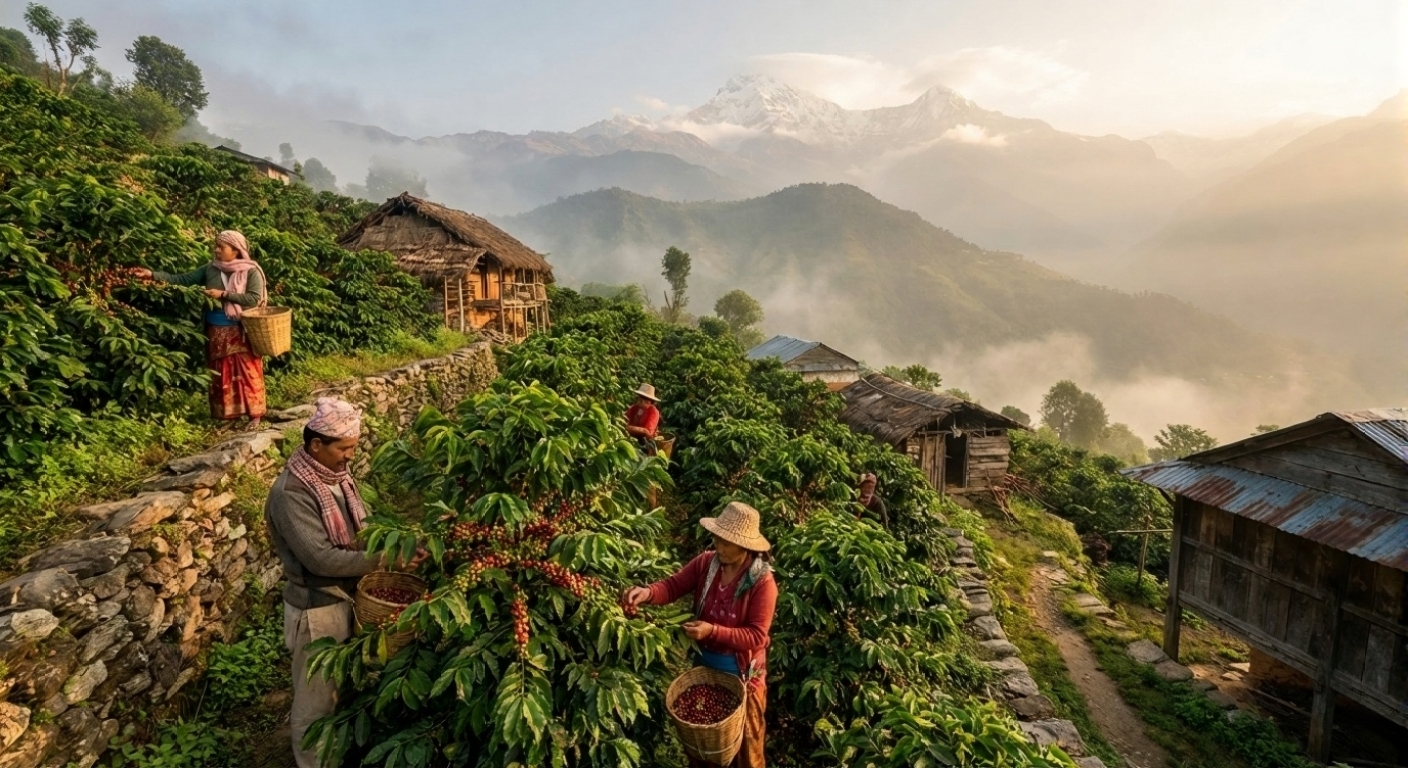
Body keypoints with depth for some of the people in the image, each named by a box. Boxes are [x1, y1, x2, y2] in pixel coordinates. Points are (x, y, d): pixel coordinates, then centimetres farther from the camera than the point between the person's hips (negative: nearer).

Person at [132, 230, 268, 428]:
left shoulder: (251, 271, -8)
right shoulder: (211, 269, 5)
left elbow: (255, 298, -17)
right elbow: (182, 279, 4)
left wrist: (224, 294, -17)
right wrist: (152, 275, -7)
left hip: (242, 331, -5)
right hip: (217, 331, 5)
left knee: (247, 372, -2)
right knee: (221, 373, 11)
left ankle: (255, 414, 5)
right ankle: (226, 413, 21)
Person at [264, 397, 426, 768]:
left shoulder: (337, 474, -1)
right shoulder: (291, 493, -26)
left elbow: (365, 524, 7)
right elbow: (321, 558, -30)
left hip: (347, 596, 8)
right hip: (317, 609, -8)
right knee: (316, 697, 12)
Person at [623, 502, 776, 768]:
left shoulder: (762, 582, -25)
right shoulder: (706, 563, -12)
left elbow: (756, 636, -25)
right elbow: (674, 585, -14)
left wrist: (713, 631, -36)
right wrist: (647, 593, -36)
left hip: (742, 673, -4)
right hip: (704, 664, 5)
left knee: (745, 740, 20)